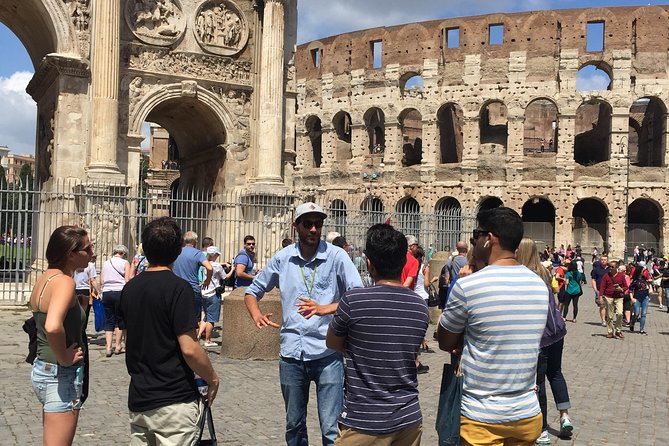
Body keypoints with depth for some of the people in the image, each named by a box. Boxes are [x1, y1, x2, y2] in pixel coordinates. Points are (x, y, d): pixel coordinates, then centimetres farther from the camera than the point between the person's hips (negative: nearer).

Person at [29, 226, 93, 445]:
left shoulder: (44, 278, 8)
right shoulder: (64, 281, -19)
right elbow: (53, 327, -36)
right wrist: (64, 359, -21)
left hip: (42, 368, 10)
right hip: (61, 375, -10)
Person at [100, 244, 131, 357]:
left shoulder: (105, 263, 11)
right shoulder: (125, 263, -2)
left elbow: (101, 281, 10)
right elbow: (127, 281, -7)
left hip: (106, 293, 4)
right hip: (120, 292, -4)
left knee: (109, 320, 7)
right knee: (120, 320, 8)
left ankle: (108, 347, 0)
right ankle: (118, 346, 14)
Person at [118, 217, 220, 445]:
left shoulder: (130, 289, 5)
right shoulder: (178, 287, -15)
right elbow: (189, 349, -19)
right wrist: (212, 378, -5)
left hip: (138, 400, 7)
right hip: (174, 401, -6)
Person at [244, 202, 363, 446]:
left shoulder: (336, 256, -5)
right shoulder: (282, 258, 5)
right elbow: (252, 291, 15)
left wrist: (325, 308, -28)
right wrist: (256, 314, -6)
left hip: (327, 354, -3)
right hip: (291, 354, 3)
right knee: (294, 426, 18)